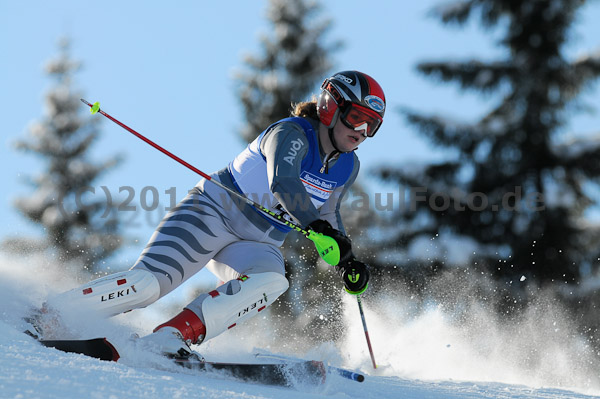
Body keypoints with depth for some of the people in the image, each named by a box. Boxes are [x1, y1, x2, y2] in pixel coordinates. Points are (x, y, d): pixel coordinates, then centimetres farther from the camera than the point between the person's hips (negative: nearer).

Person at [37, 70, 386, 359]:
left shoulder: (348, 168, 6)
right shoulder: (292, 134, -17)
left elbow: (328, 215, 25)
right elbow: (283, 182, -38)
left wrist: (347, 260, 12)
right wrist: (318, 228, -50)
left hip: (257, 245, 6)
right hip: (217, 211, -6)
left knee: (272, 281, -31)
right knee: (149, 282, -23)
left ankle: (171, 336, -37)